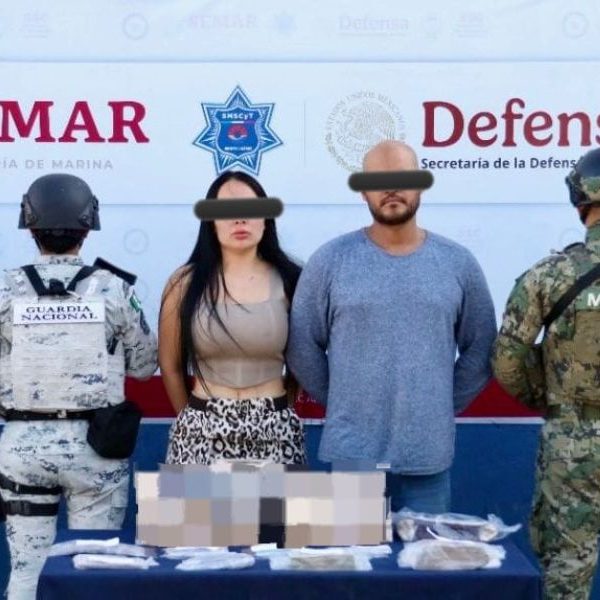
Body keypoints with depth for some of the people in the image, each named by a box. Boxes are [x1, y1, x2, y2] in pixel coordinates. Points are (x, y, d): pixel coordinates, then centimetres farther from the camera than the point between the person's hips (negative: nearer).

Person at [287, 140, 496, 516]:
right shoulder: (331, 260, -3)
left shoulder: (458, 263, 3)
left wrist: (446, 404, 7)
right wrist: (339, 402, 3)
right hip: (352, 451, -2)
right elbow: (302, 345, 2)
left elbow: (481, 348, 10)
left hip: (429, 452, 2)